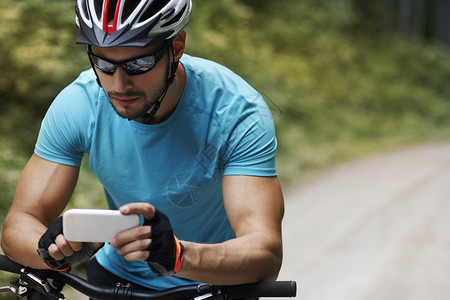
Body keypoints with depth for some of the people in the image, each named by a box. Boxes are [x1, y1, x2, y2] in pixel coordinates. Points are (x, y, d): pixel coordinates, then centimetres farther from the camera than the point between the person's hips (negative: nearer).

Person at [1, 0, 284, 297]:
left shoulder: (239, 111, -27)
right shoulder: (77, 105, -19)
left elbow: (266, 255, -35)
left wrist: (177, 255, -54)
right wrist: (50, 246, -41)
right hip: (118, 275, 3)